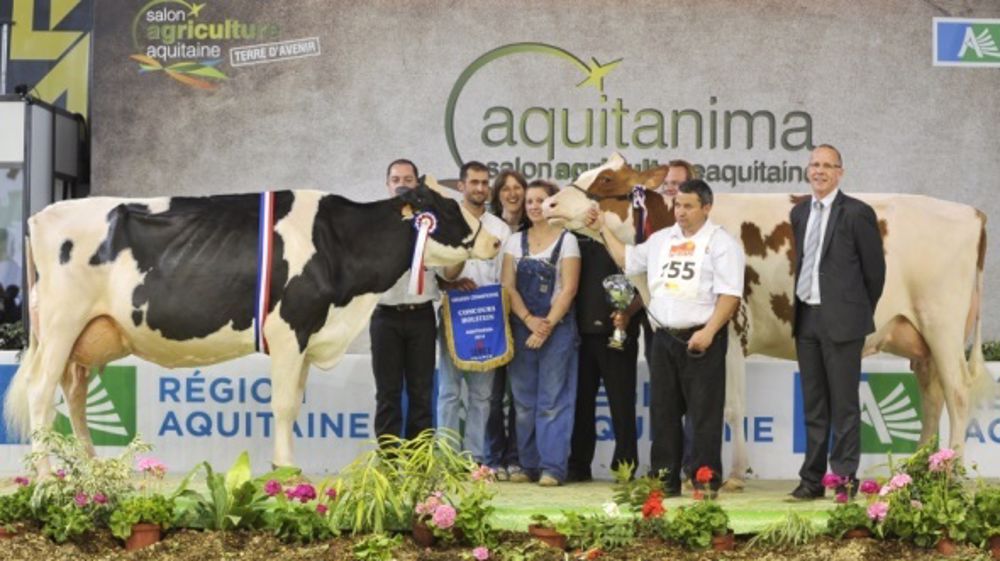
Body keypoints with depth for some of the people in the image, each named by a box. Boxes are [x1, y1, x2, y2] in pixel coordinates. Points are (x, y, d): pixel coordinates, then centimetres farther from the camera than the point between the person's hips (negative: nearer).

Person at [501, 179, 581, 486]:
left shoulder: (566, 241, 1)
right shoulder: (515, 241, 11)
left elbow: (568, 289, -6)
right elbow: (508, 286, 4)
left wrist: (547, 326, -14)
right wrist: (529, 320, -10)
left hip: (557, 326, -4)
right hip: (521, 326, 4)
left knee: (553, 401, -5)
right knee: (524, 400, 5)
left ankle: (553, 467, -3)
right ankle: (528, 465, 12)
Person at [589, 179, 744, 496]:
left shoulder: (721, 243, -4)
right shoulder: (661, 240, 15)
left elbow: (730, 294, -11)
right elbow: (627, 259, 27)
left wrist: (708, 332, -19)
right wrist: (603, 229, 24)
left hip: (700, 340, -6)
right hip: (664, 338, 6)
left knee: (704, 413, -4)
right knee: (663, 412, 8)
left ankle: (705, 482, 0)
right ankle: (665, 479, 15)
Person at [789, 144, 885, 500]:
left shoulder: (857, 213, -7)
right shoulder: (799, 213, 11)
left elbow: (875, 268, -2)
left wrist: (861, 312, 7)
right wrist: (796, 309, 14)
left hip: (841, 320, -6)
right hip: (806, 318, 6)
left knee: (843, 404, -1)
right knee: (813, 405, 10)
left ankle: (845, 480, 5)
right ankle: (812, 478, 15)